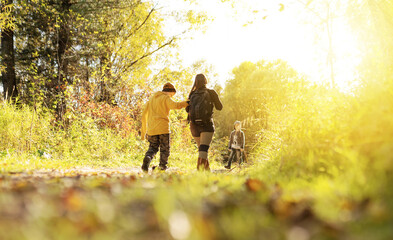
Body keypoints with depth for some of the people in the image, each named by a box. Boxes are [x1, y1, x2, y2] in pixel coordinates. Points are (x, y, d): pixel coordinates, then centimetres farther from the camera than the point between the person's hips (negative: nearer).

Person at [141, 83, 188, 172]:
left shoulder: (151, 99, 21)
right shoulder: (165, 98, 1)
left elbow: (144, 116, 18)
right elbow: (175, 105, -20)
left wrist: (143, 131, 21)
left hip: (151, 129, 5)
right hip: (163, 128, -5)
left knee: (152, 148, 13)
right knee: (165, 149, 9)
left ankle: (147, 158, -16)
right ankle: (162, 166, -2)